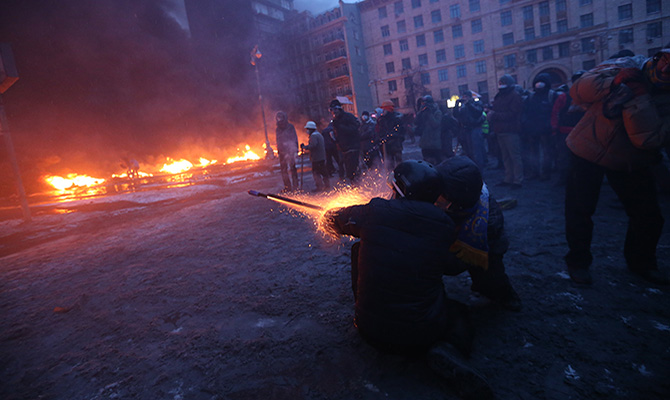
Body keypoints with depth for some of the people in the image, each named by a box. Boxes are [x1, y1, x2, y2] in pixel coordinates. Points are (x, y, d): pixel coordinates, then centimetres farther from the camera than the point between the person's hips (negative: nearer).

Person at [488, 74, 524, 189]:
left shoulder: (515, 96, -8)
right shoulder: (499, 96, 17)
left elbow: (511, 115, -16)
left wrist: (495, 115, -16)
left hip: (511, 132, -8)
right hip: (500, 132, 8)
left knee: (515, 157, -5)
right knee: (505, 157, 11)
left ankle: (518, 180, 0)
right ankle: (508, 179, 18)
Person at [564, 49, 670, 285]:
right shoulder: (626, 69, -11)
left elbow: (650, 138, -25)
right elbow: (577, 91, -15)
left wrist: (637, 97, -28)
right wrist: (613, 84, -29)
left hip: (630, 161, 3)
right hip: (587, 153, -2)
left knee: (649, 215, 6)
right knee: (579, 210, 1)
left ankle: (641, 262, 31)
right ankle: (578, 262, 20)